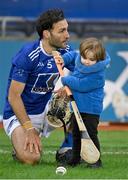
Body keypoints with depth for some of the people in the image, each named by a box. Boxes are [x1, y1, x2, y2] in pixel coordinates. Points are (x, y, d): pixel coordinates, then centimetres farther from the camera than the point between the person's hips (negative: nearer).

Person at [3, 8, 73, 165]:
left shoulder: (66, 52, -5)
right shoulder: (28, 56, -23)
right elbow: (13, 96, -20)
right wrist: (29, 129, -24)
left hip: (46, 110, 6)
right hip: (19, 113, -6)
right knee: (31, 158, -29)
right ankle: (20, 145, 6)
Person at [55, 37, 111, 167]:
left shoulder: (98, 75, -24)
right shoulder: (79, 59, 0)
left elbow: (81, 85, -28)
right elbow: (73, 55, 25)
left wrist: (66, 80, -15)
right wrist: (64, 59, 6)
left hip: (91, 109, -8)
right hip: (77, 107, 8)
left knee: (91, 134, -9)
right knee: (76, 134, 16)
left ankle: (96, 160, -1)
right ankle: (75, 158, 27)